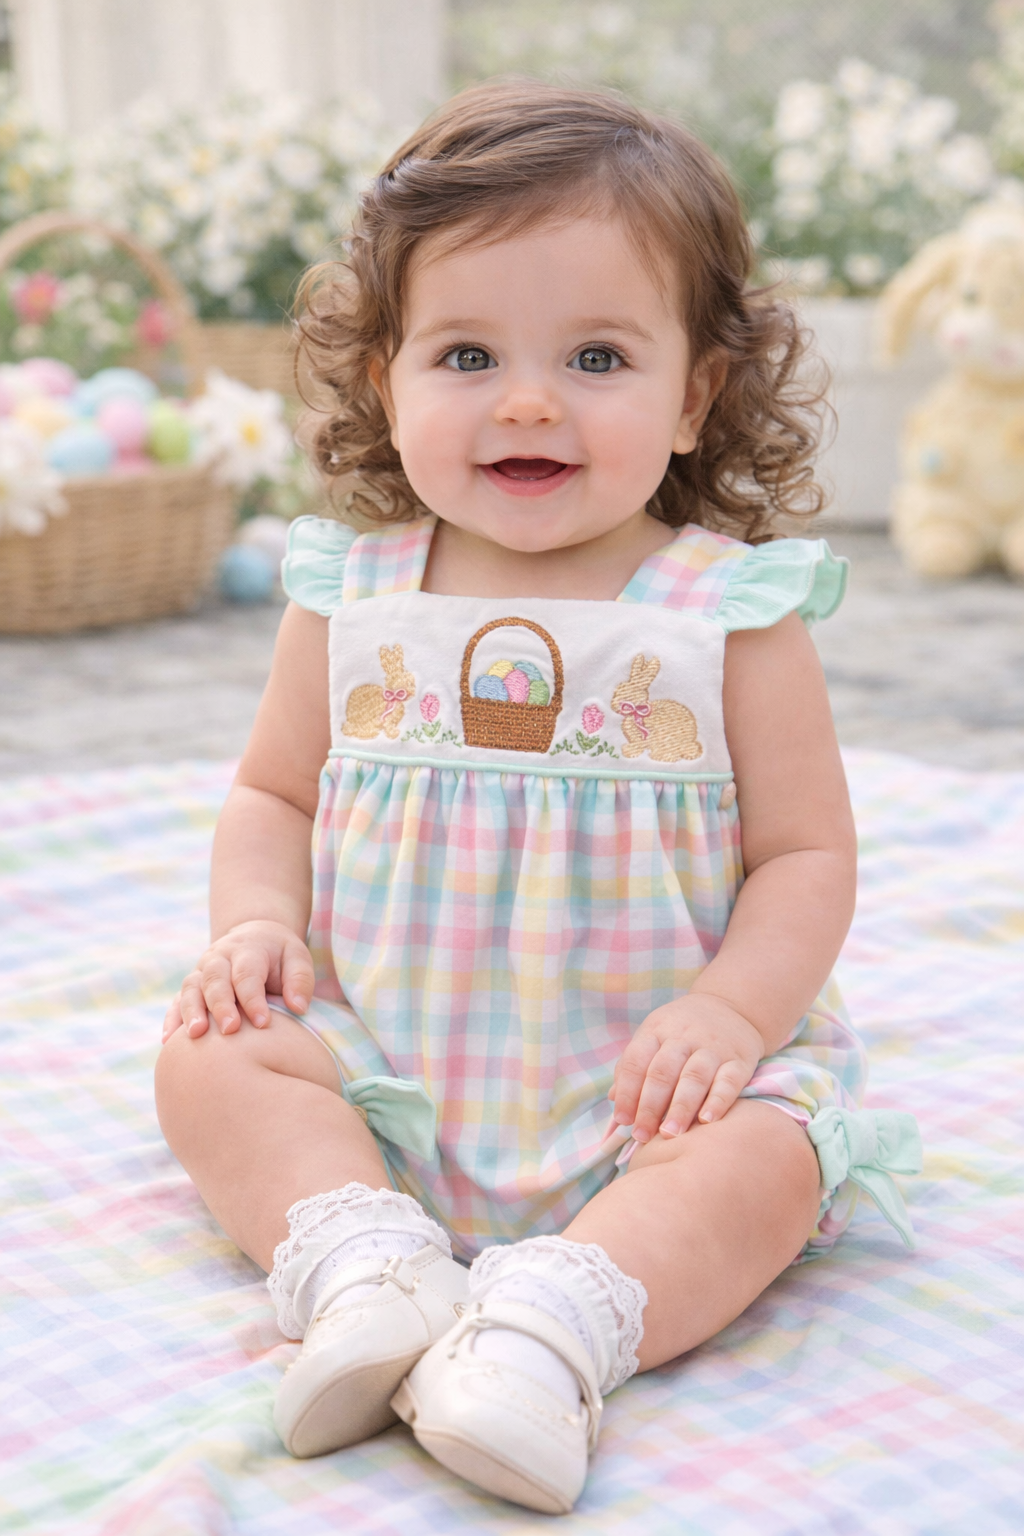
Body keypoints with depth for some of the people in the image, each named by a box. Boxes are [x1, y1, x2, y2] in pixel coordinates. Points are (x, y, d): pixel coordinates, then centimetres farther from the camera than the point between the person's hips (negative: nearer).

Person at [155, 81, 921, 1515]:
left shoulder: (731, 612, -7)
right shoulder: (353, 597, 1)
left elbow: (807, 854, -4)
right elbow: (272, 795, 13)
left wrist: (731, 1010, -21)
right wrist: (256, 922, -7)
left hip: (645, 1089, -2)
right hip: (386, 1073, 3)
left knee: (768, 1153, -28)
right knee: (211, 1058, -15)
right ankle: (366, 1263, -29)